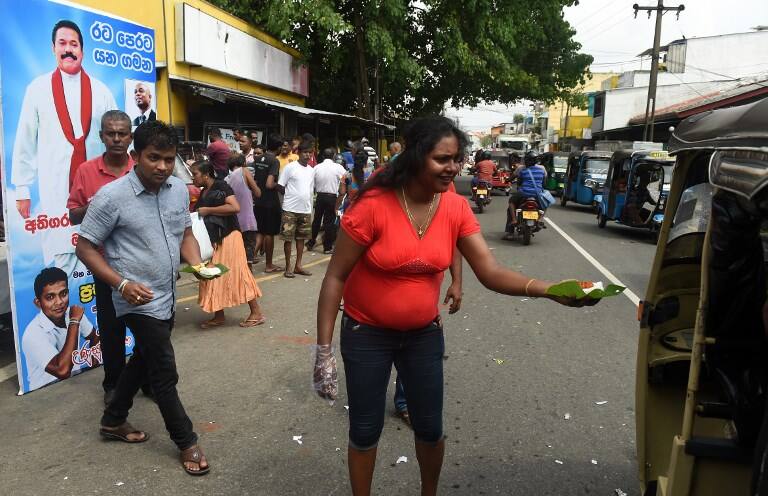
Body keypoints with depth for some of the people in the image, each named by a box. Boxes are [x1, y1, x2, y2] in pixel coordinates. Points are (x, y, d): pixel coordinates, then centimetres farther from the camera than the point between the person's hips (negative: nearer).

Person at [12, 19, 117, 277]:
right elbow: (25, 141, 6)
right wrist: (22, 188, 3)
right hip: (54, 186, -1)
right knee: (59, 253, -2)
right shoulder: (37, 88, 5)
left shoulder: (101, 91, 8)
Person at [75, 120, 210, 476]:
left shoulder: (179, 189, 0)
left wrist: (198, 264, -8)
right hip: (140, 301, -7)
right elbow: (85, 247, -11)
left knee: (144, 359, 21)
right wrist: (122, 284, -23)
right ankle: (186, 441, 18)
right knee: (165, 371, 0)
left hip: (167, 297, 7)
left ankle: (113, 420, 43)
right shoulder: (111, 197, -18)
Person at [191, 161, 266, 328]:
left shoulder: (221, 186, -12)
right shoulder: (203, 193, 12)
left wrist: (208, 210, -21)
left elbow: (235, 207, -26)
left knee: (236, 273, -5)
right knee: (214, 277, 10)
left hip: (227, 237, -8)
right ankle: (219, 316, 20)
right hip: (212, 240, 9)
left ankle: (256, 313, 4)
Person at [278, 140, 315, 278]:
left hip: (306, 210, 6)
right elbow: (280, 187, -5)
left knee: (301, 237, 11)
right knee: (288, 238, 0)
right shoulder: (290, 167, -7)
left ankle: (298, 265, 21)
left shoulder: (311, 170, 10)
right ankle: (288, 267, 10)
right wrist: (292, 195, -1)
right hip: (290, 209, -5)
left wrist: (307, 200, 9)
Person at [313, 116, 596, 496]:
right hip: (366, 335, -3)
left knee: (430, 428, 16)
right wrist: (323, 350, -17)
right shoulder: (373, 206, -23)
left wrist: (547, 289, -32)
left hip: (424, 333, 4)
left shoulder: (456, 208, -10)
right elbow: (335, 277, -16)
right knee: (365, 430, 11)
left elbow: (491, 273, -14)